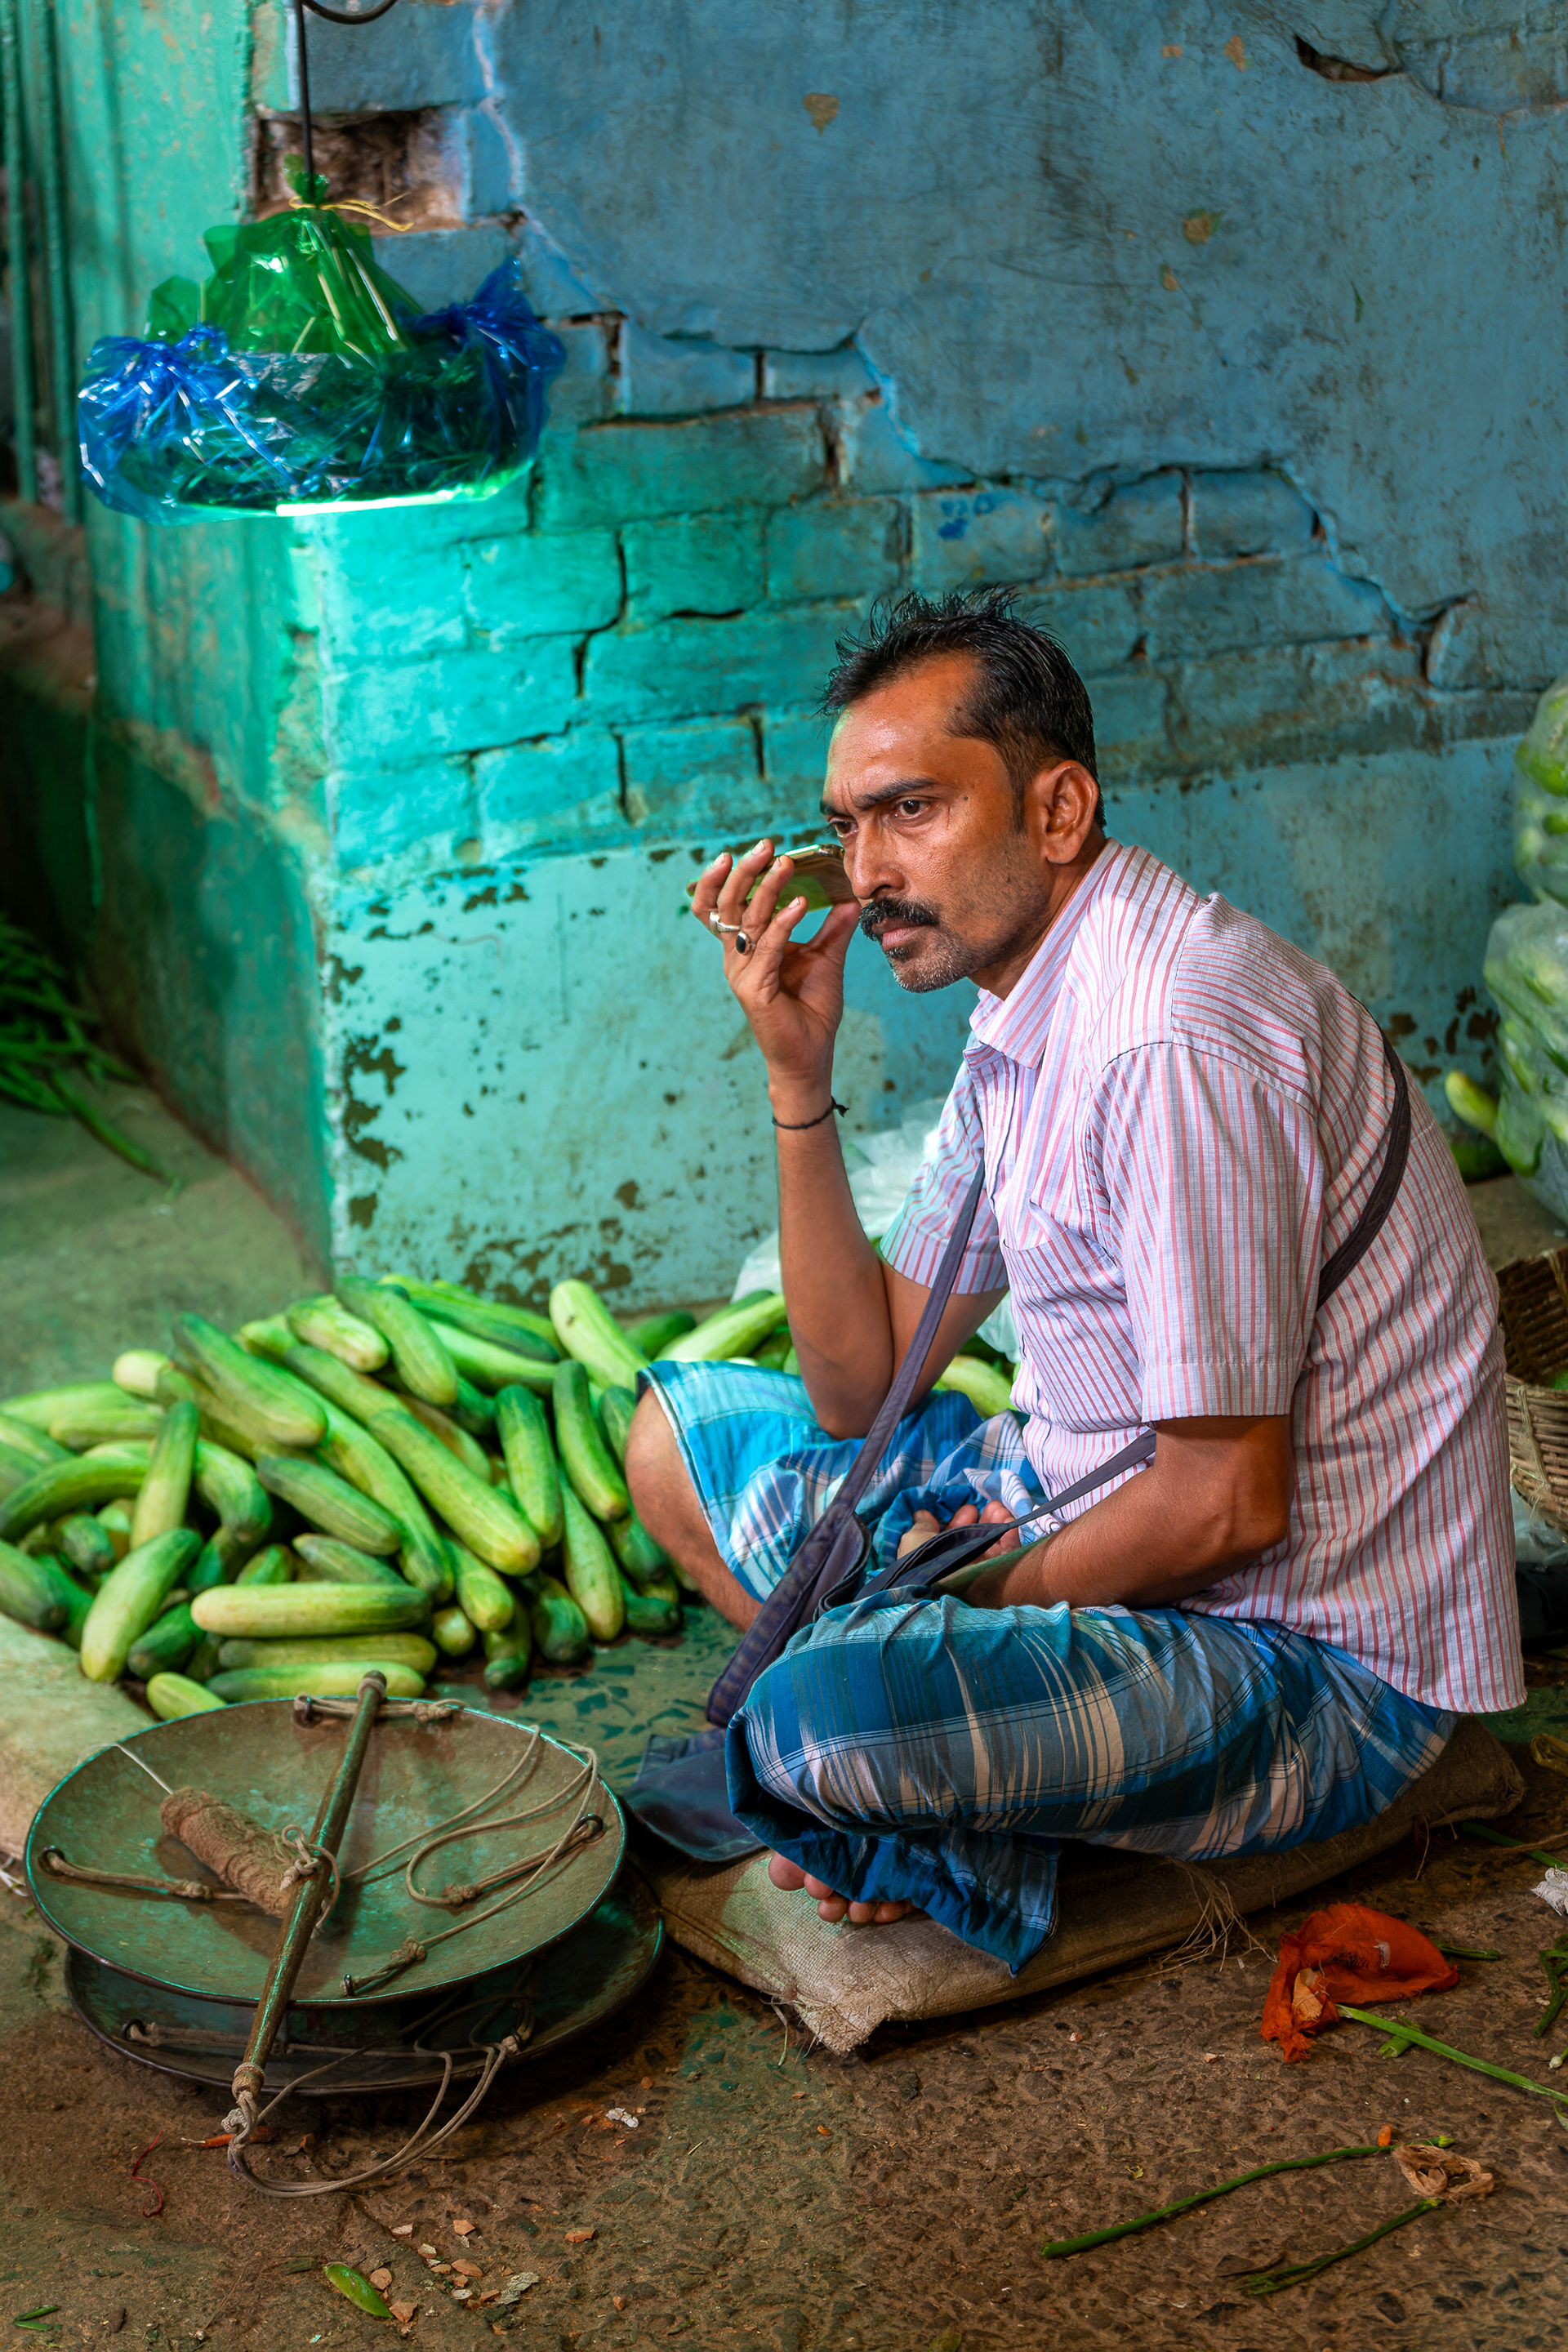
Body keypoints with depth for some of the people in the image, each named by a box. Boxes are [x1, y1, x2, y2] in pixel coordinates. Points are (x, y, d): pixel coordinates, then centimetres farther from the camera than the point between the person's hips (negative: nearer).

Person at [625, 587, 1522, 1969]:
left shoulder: (1170, 1041, -25)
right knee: (684, 1434, 13)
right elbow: (859, 1387, 7)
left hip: (1312, 1661, -10)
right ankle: (934, 1777, -1)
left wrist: (994, 1590, -9)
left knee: (822, 1713, -33)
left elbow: (1228, 1505, -25)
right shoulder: (1030, 1019, 6)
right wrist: (799, 1072, -1)